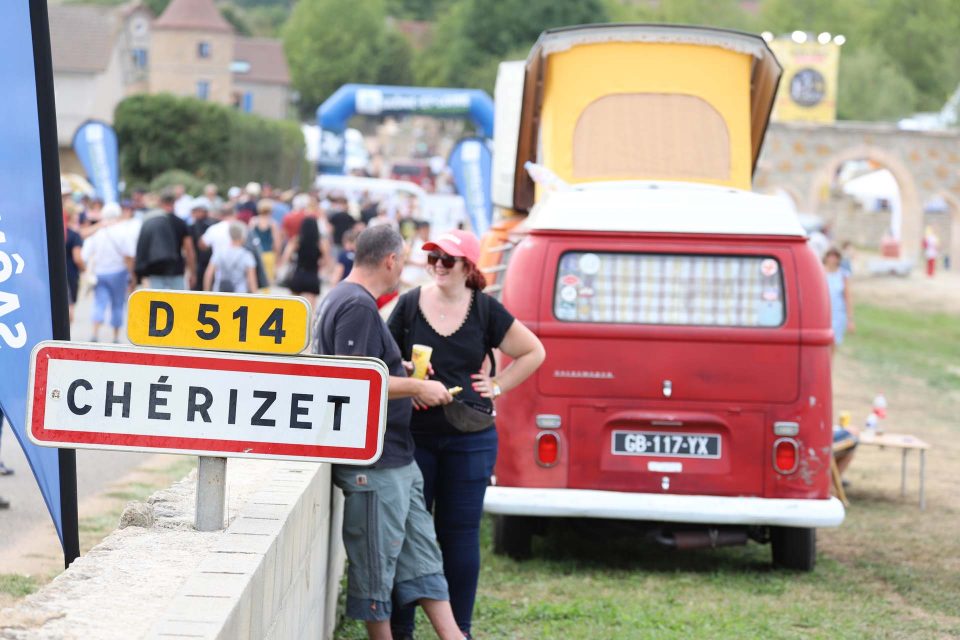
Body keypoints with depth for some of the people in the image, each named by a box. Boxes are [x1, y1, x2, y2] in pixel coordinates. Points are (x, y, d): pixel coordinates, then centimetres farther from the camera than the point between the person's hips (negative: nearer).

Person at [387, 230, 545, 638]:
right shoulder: (410, 305, 0)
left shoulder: (485, 310, 1)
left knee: (460, 533, 6)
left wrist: (497, 386, 3)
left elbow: (534, 352, 10)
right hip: (414, 436, 0)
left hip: (470, 440, 0)